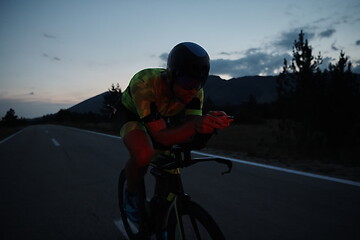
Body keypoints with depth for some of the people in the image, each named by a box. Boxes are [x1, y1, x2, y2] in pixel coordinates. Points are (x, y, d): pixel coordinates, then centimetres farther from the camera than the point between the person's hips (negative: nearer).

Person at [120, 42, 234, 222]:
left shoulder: (195, 91, -25)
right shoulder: (144, 83, -40)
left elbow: (191, 131, -26)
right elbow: (161, 137, -42)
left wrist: (210, 123, -48)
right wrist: (194, 125, -59)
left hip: (161, 117, 6)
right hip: (131, 114, -5)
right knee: (143, 155, -33)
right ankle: (132, 194, -1)